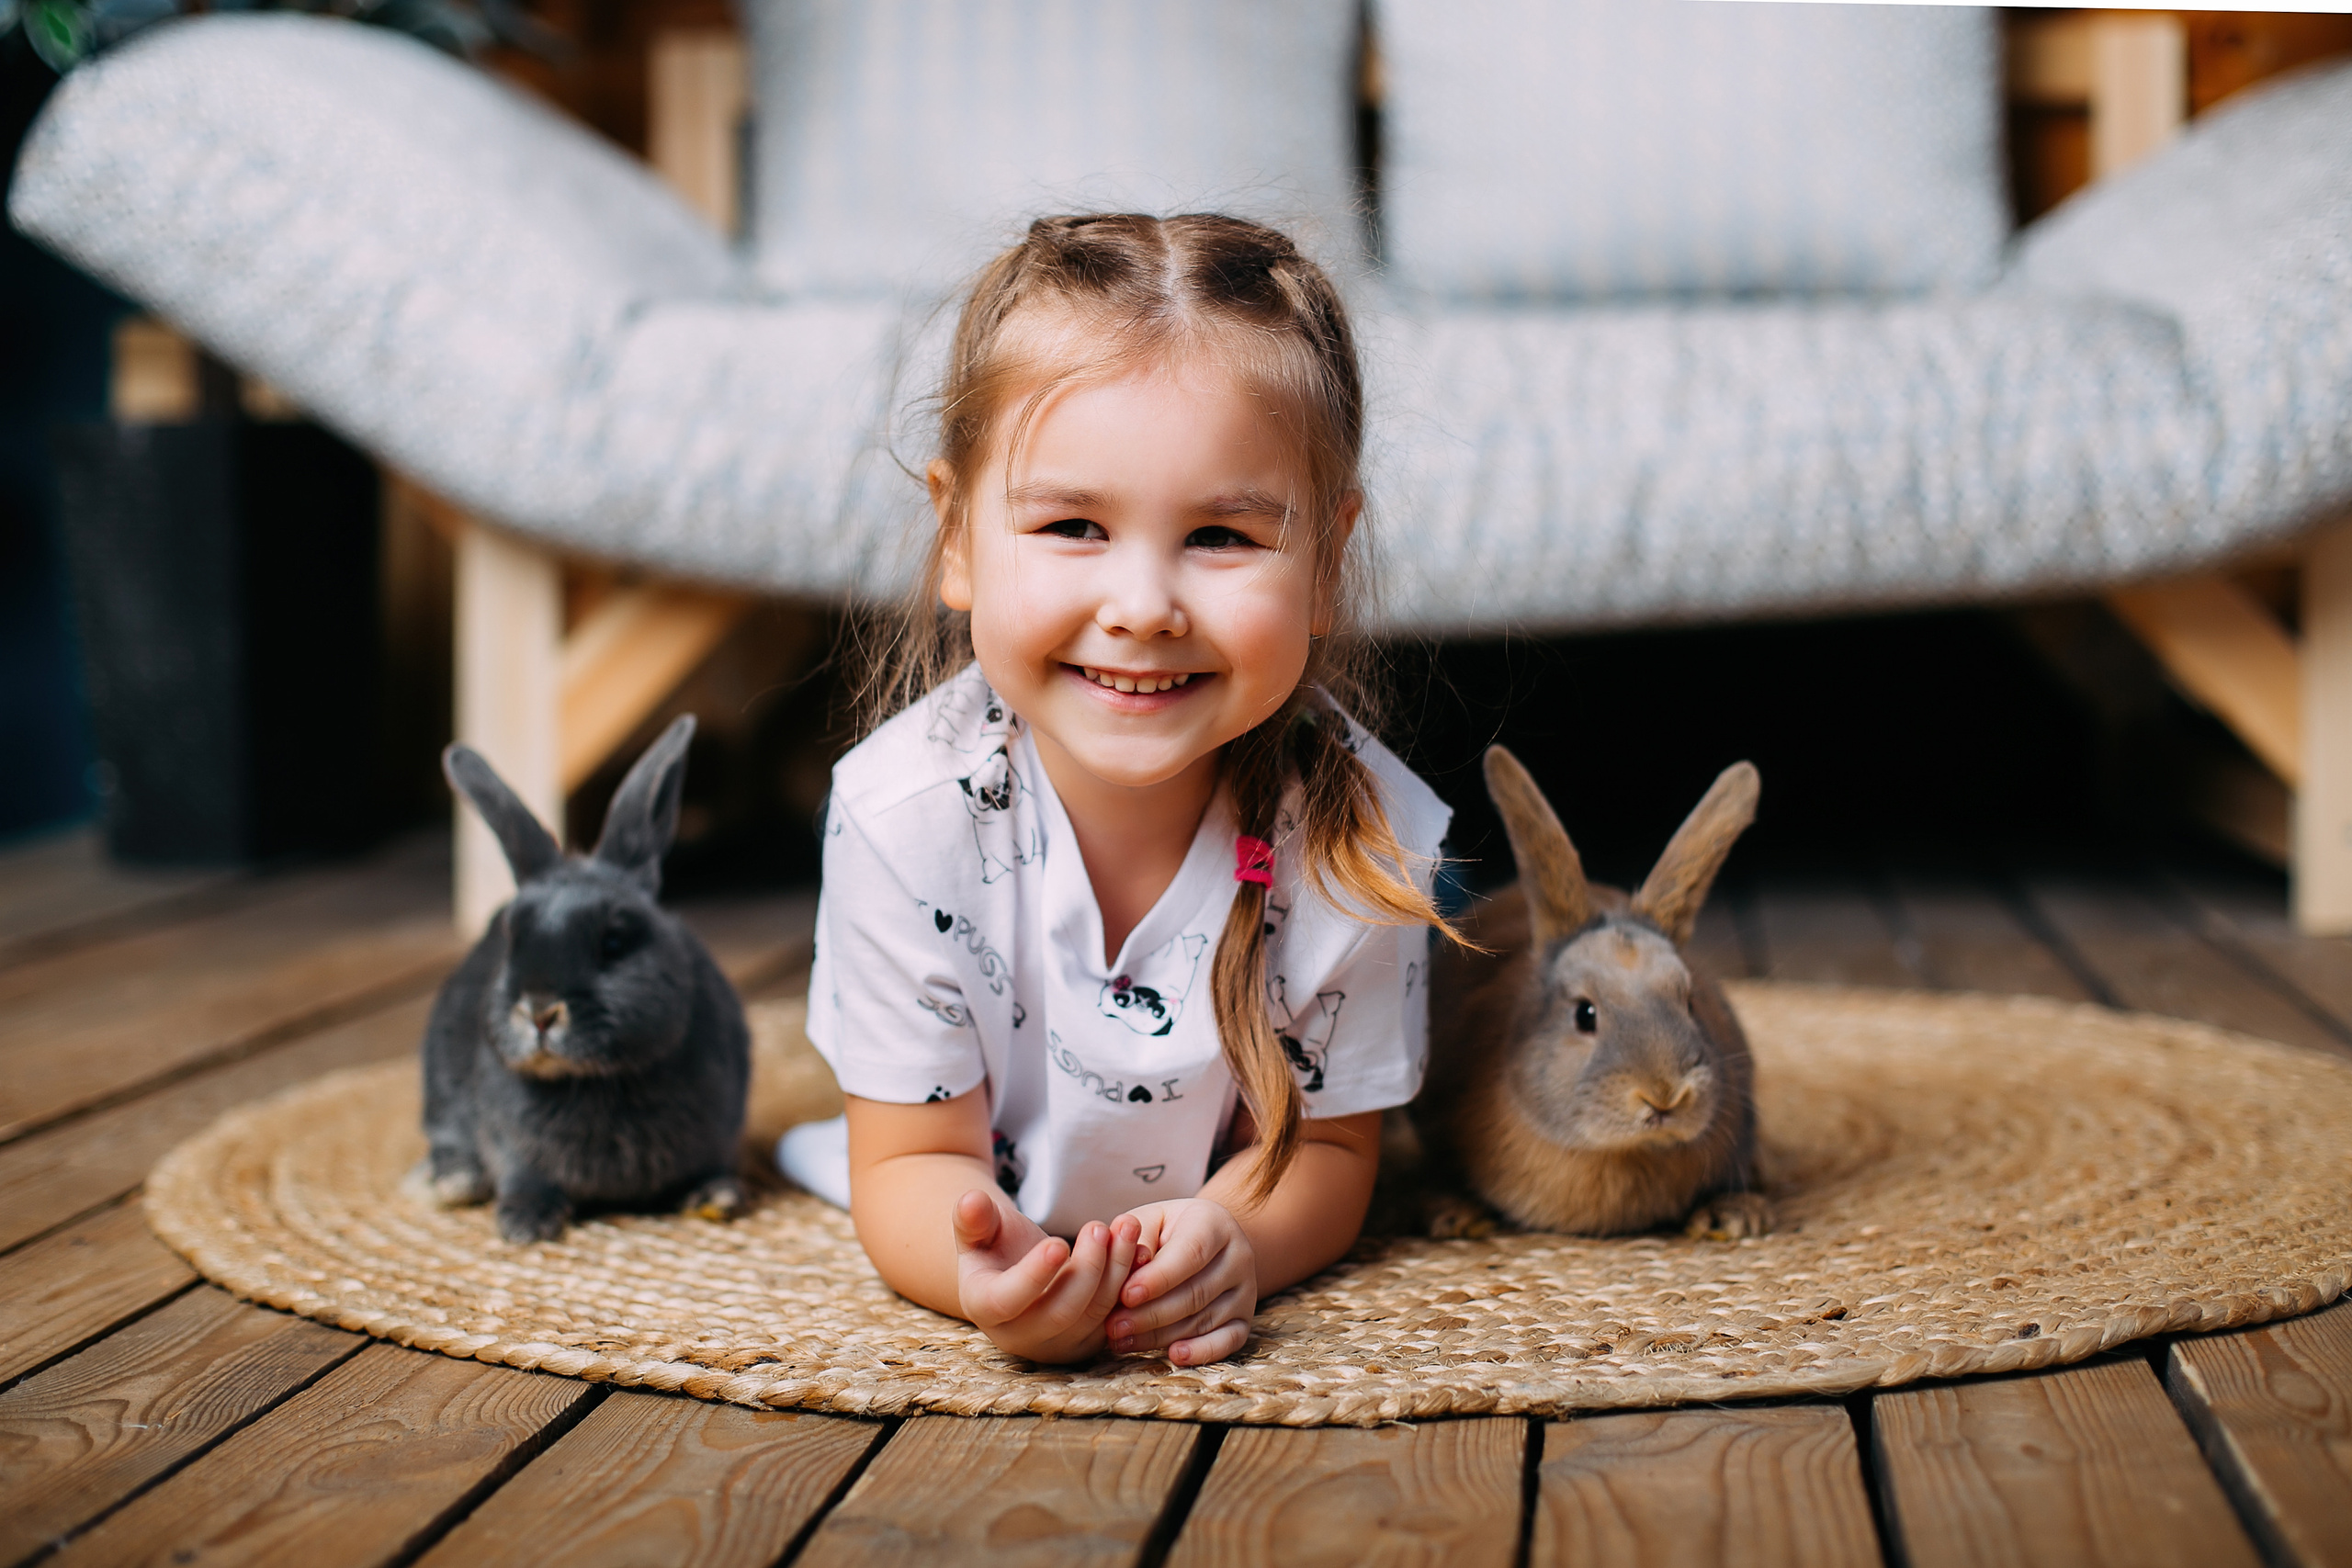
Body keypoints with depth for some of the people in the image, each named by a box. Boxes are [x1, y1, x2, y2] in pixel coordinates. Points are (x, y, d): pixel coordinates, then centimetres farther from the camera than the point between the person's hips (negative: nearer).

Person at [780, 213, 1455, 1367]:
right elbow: (912, 1163, -25)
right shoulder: (906, 816, -34)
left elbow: (1324, 1146, -19)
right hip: (1005, 1223, 2)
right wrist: (983, 1266, -52)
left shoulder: (1360, 838, -34)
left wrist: (1233, 1237, -46)